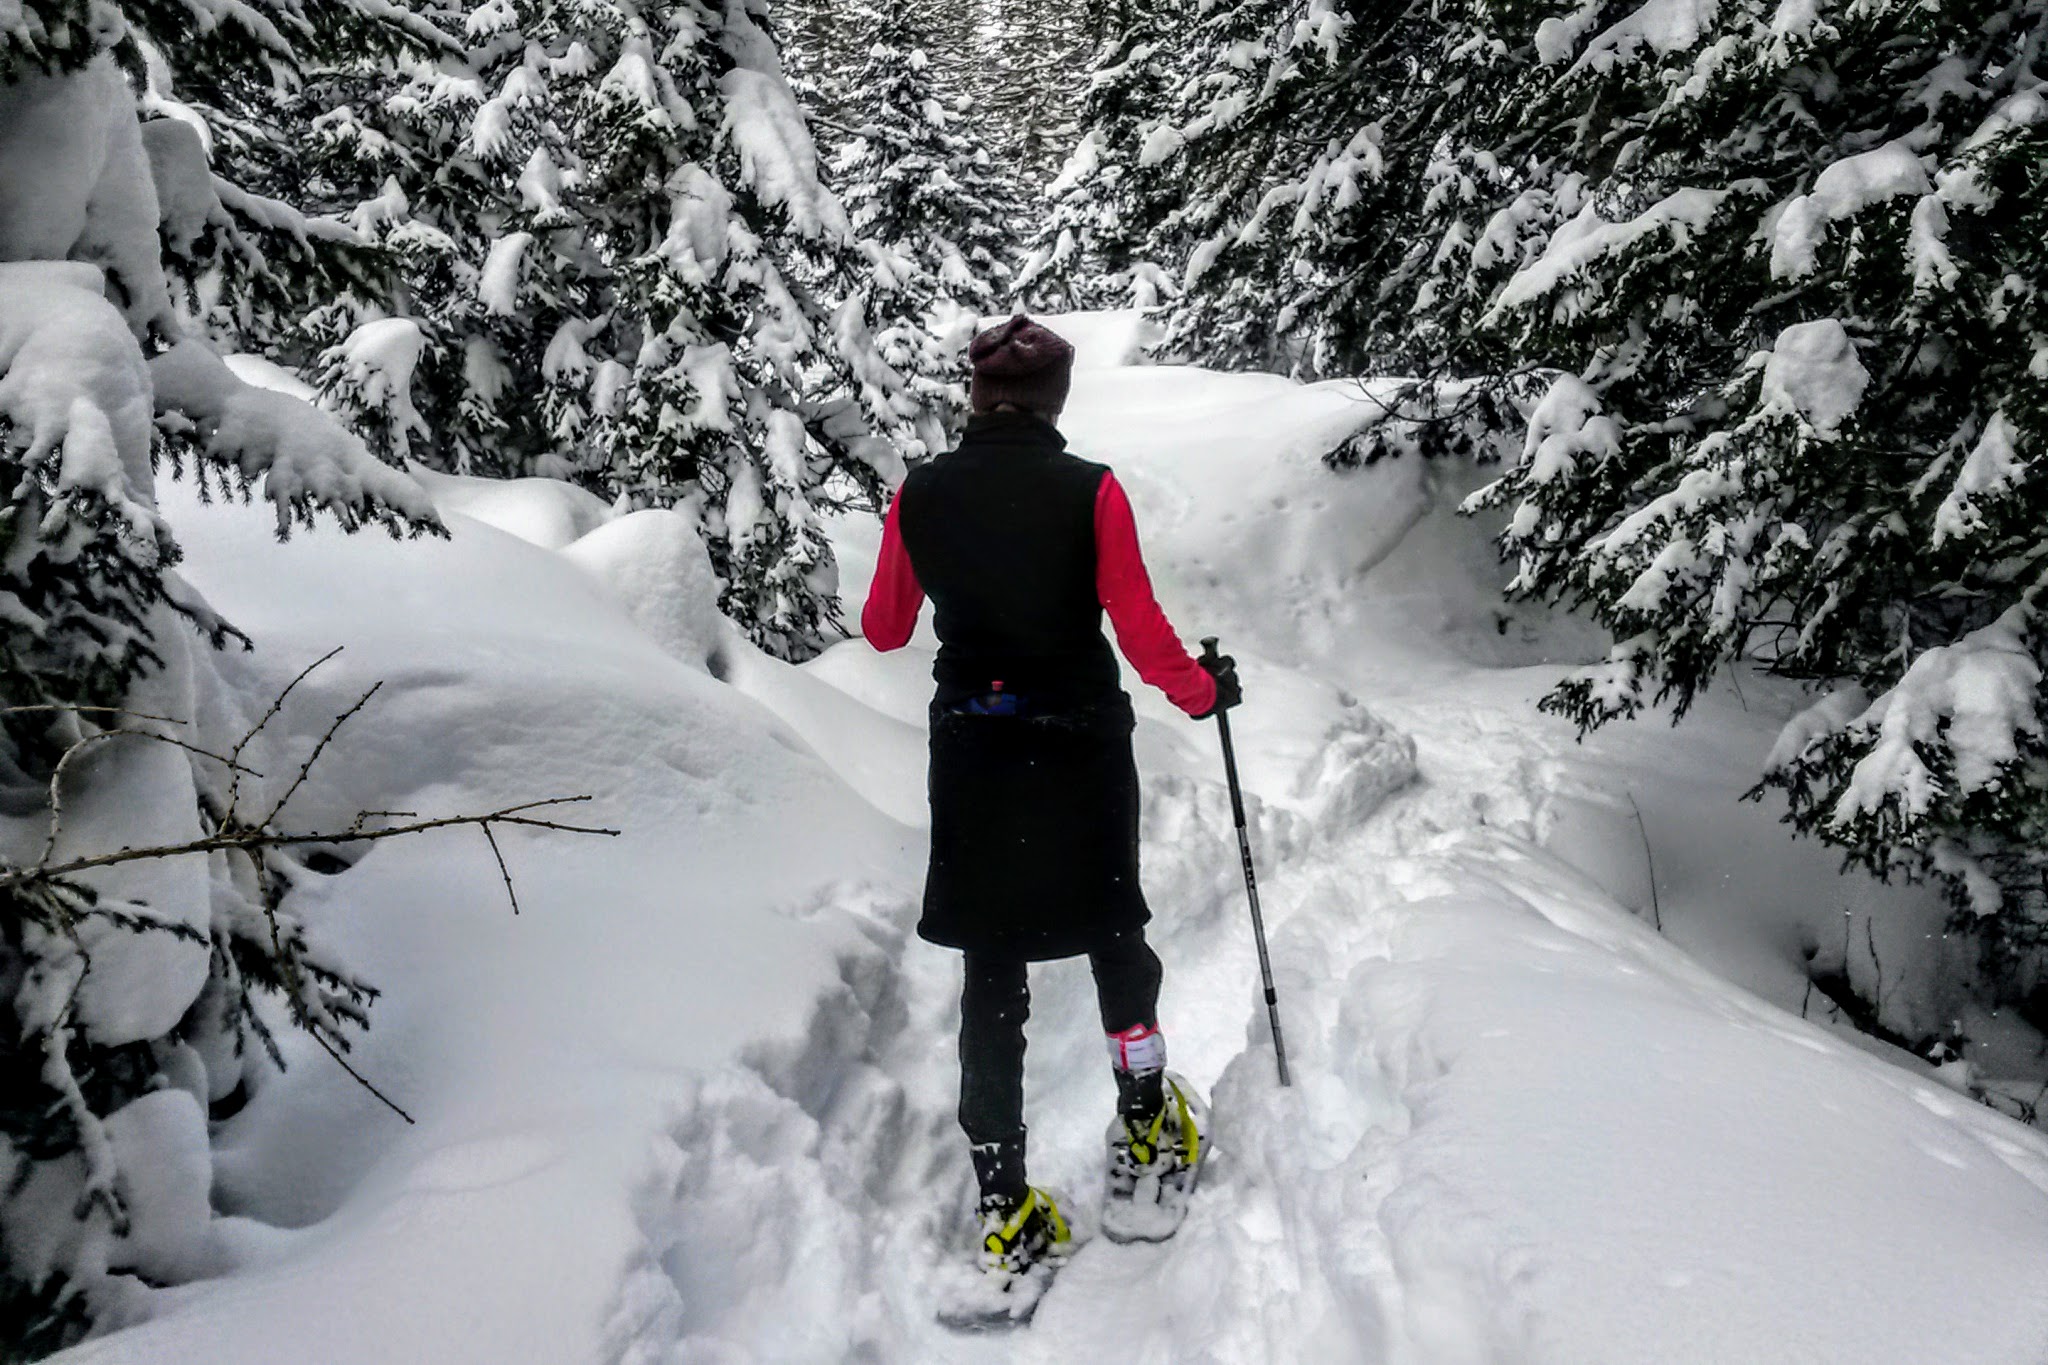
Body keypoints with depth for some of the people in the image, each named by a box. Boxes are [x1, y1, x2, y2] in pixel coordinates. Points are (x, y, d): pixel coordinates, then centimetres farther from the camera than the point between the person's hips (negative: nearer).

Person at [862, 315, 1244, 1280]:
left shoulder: (919, 495, -4)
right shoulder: (1092, 491, -11)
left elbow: (884, 631, 7)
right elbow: (1141, 634, -10)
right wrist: (1204, 690, 8)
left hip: (971, 750, 2)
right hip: (1082, 749, -1)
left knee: (991, 974, 10)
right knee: (1113, 929, 22)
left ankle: (1007, 1211, 15)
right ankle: (1145, 1127, 39)